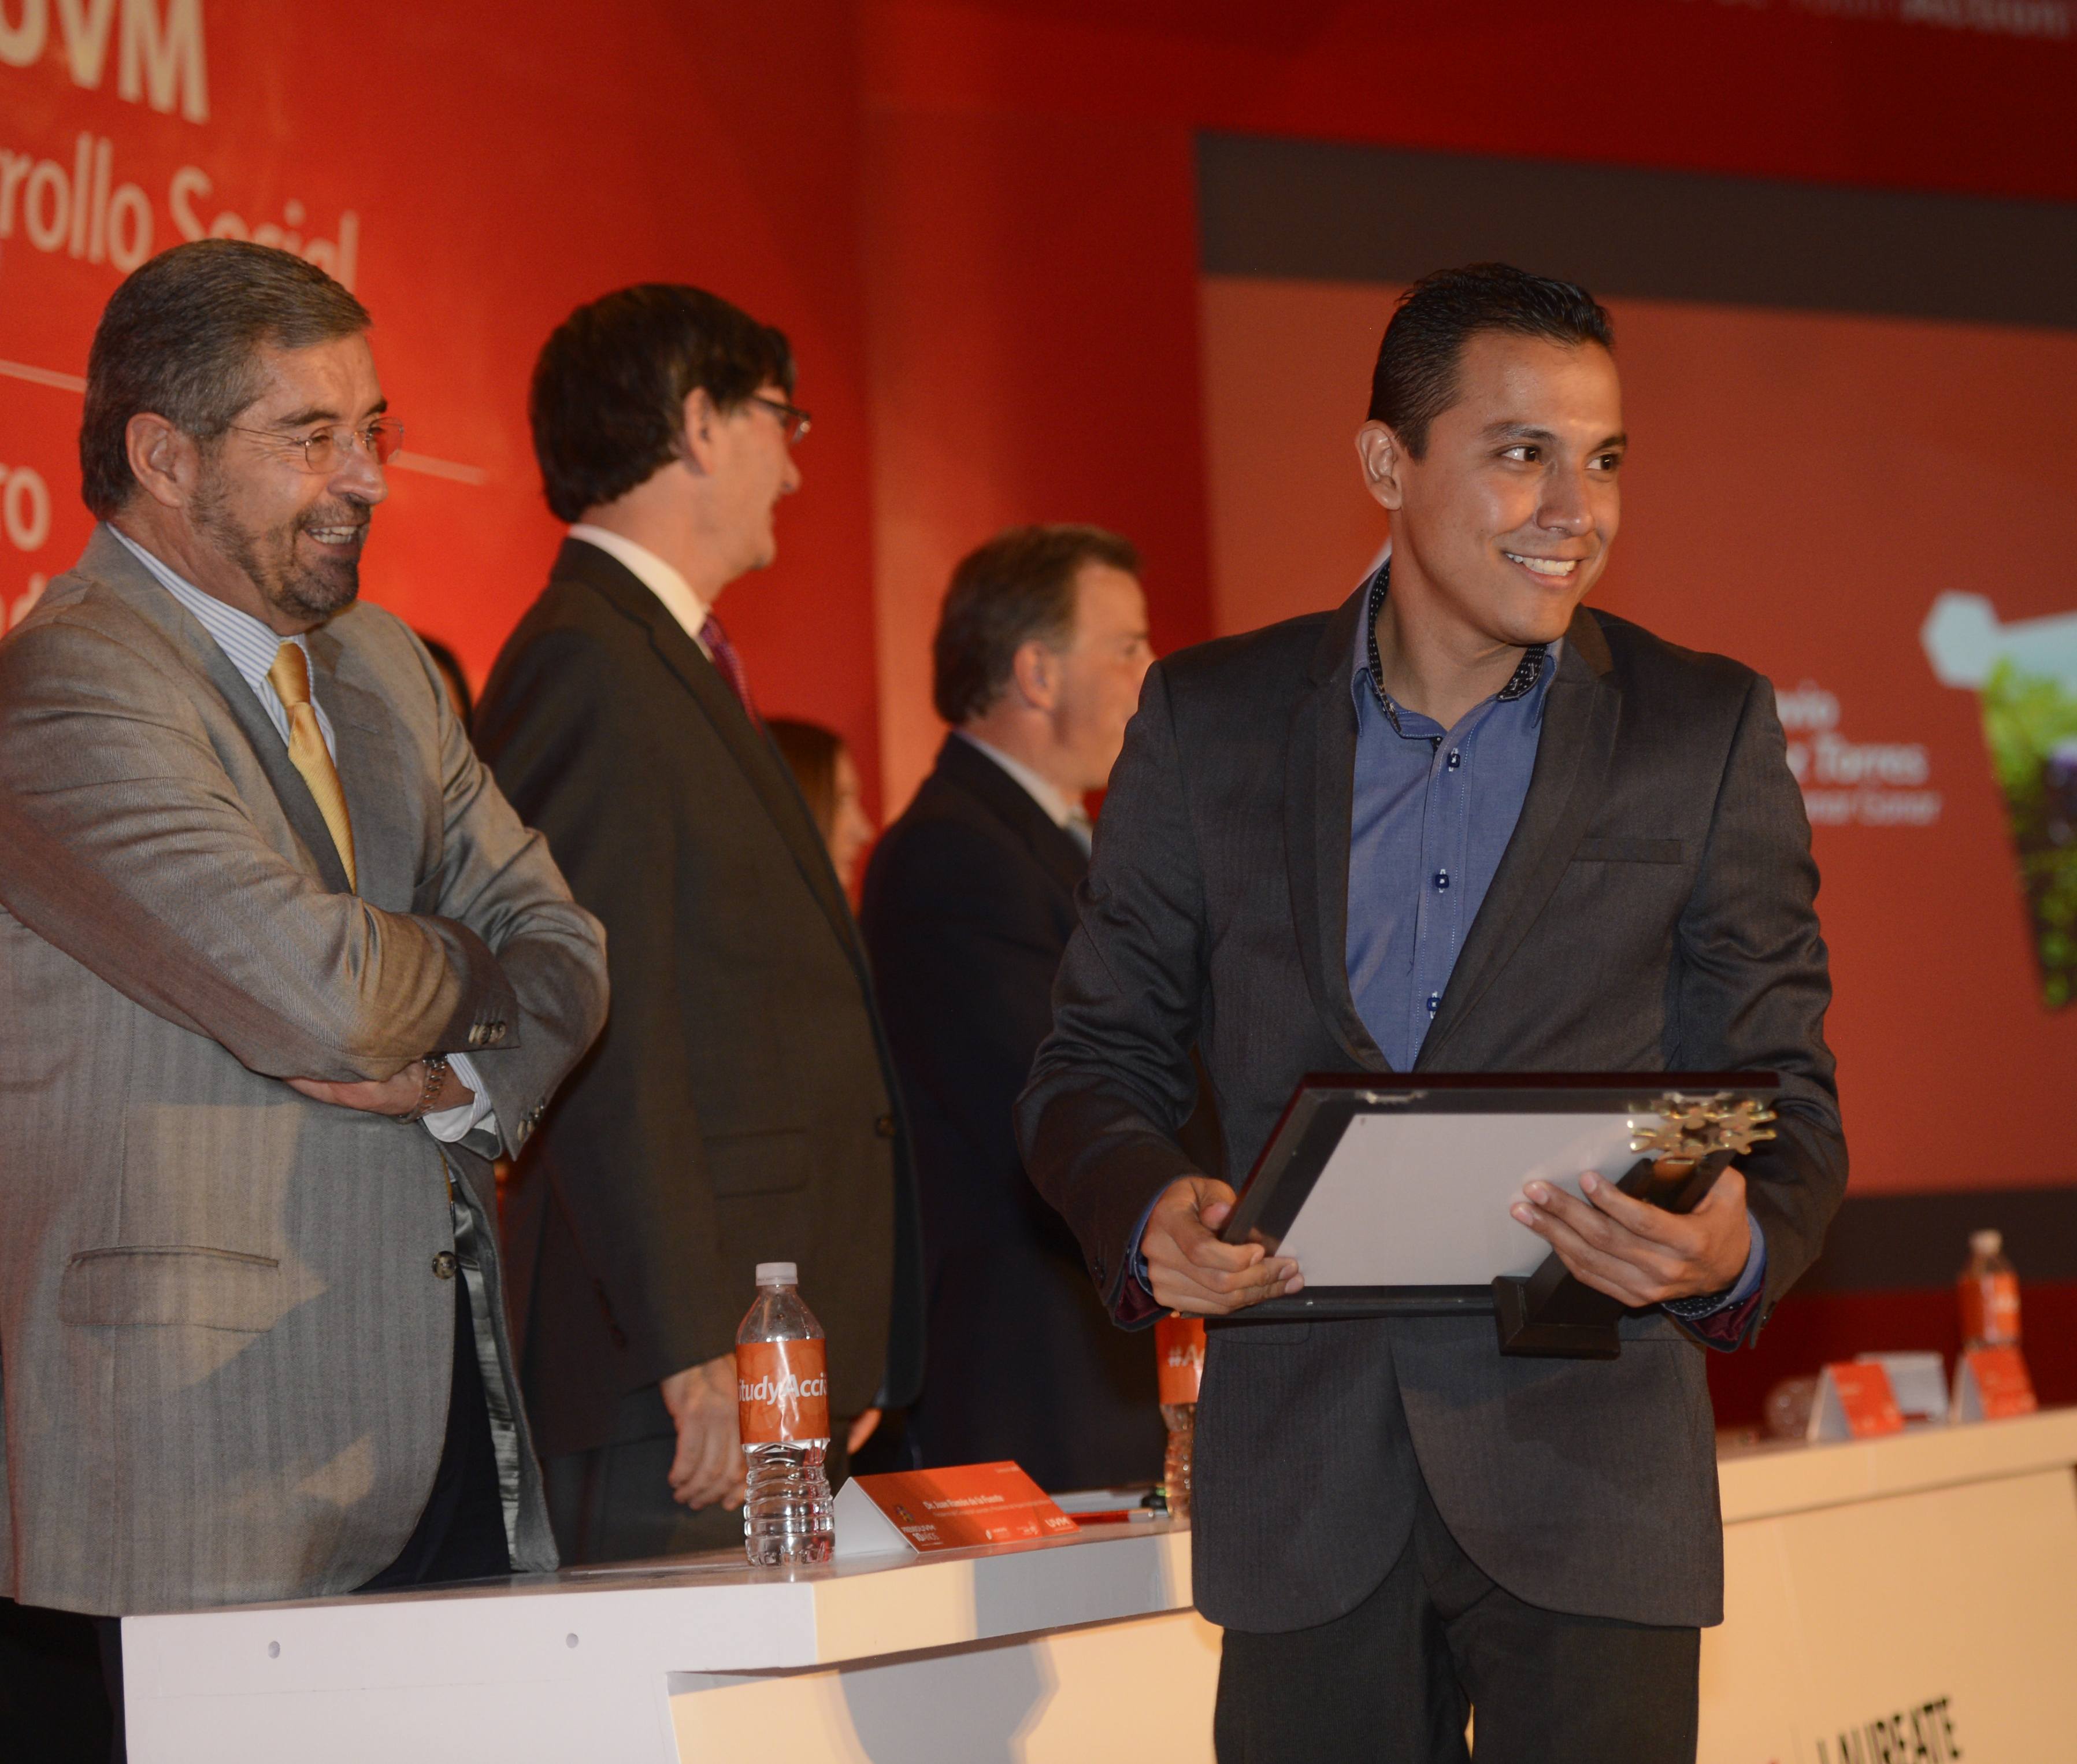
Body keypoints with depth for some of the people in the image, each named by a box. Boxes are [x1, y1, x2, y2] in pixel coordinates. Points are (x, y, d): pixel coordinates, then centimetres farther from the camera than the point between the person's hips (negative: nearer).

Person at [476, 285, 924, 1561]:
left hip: (792, 1358, 10)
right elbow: (604, 1038, -18)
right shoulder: (588, 666, -10)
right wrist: (693, 1346, -22)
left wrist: (846, 1360, 21)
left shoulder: (681, 664, 22)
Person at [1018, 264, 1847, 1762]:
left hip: (1590, 1468, -1)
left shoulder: (1707, 731, 3)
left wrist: (1738, 1245, -20)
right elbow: (1096, 1062, 10)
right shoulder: (1207, 721, 7)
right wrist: (1150, 1212, -13)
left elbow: (1787, 1094, 3)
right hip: (1307, 1477, 1)